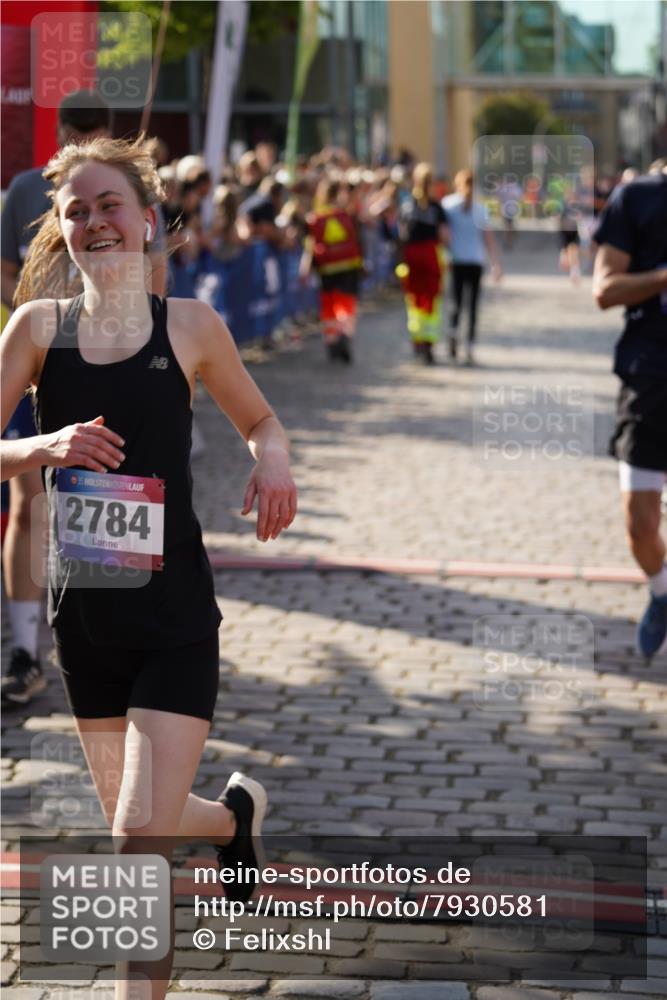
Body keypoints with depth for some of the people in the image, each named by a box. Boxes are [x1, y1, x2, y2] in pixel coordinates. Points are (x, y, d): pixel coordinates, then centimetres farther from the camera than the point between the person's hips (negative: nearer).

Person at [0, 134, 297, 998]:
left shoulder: (189, 326, -4)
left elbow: (259, 420, 11)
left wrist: (274, 465, -10)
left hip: (175, 613, -3)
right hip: (81, 612, 3)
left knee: (140, 838, -13)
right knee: (135, 826, 20)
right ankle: (236, 813, 53)